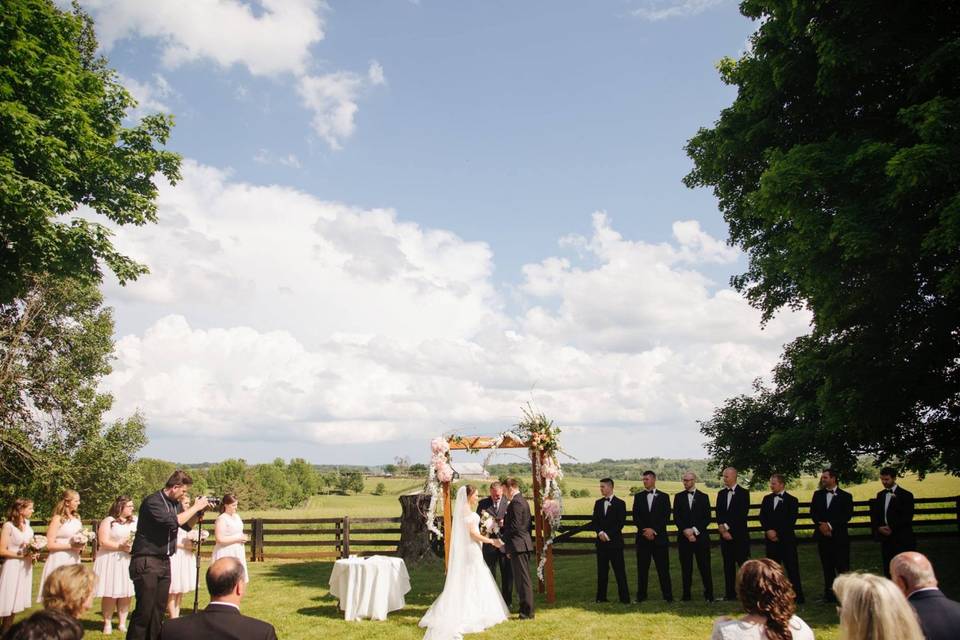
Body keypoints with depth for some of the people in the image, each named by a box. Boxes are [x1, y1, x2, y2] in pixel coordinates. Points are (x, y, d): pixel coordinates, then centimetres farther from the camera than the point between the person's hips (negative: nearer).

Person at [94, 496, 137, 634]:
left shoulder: (135, 522, 13)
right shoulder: (108, 521, -2)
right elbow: (103, 542, -10)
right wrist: (121, 546, -19)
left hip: (128, 561, 4)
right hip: (111, 561, -4)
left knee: (126, 594, 3)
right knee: (110, 594, -4)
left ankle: (122, 623, 12)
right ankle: (107, 624, 9)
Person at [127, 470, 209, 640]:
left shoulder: (175, 503, 11)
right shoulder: (152, 501, -13)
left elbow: (187, 525, 22)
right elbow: (172, 521, -24)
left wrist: (198, 510, 4)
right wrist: (196, 507, -15)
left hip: (164, 562, 7)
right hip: (146, 562, -7)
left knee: (158, 610, 8)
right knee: (144, 610, -8)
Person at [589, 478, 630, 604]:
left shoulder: (620, 503, -2)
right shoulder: (598, 503, 12)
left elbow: (620, 523, -8)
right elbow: (594, 521, 9)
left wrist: (608, 534, -14)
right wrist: (600, 532, -9)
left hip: (615, 541, -4)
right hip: (601, 542, 4)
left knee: (619, 570, -3)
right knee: (602, 570, 7)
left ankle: (624, 598, 1)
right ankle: (601, 597, 13)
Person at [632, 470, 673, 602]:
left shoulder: (663, 497, 5)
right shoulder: (638, 497, 10)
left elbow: (666, 517, -2)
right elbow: (635, 517, 4)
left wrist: (654, 530, -11)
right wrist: (645, 531, -9)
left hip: (659, 537, -2)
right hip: (643, 537, 2)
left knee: (663, 568, -2)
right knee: (642, 568, 3)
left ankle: (668, 595, 4)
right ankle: (641, 595, 9)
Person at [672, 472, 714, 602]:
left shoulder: (703, 497, 6)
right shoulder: (678, 497, 9)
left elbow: (707, 518, 0)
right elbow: (676, 518, 3)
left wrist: (694, 530, -11)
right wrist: (686, 531, -11)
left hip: (701, 537, -1)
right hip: (684, 537, 1)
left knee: (704, 566, -1)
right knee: (686, 567, 3)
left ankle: (708, 594, 7)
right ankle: (686, 594, 9)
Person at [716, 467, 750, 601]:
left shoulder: (743, 493, -4)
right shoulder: (721, 493, 13)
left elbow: (742, 514, -12)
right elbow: (718, 513, 9)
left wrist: (727, 526, -14)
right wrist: (721, 527, -8)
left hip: (739, 534, -5)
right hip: (725, 534, 5)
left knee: (744, 564, -6)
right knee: (728, 565, 7)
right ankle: (730, 593, 13)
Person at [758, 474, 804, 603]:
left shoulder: (792, 500, -2)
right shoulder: (767, 499, 12)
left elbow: (790, 521, -8)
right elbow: (762, 517, 8)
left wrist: (778, 533, -11)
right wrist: (768, 530, -8)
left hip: (787, 539, -4)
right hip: (771, 539, 4)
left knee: (792, 568, -3)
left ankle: (797, 596, 3)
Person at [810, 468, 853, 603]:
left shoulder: (845, 496, 1)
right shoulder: (818, 494, 12)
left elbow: (847, 515, -7)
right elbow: (813, 513, 8)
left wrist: (830, 525, -14)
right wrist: (821, 525, -9)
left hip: (839, 536, -4)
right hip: (822, 535, 4)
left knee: (842, 566, -6)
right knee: (827, 567, 8)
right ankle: (830, 593, 14)